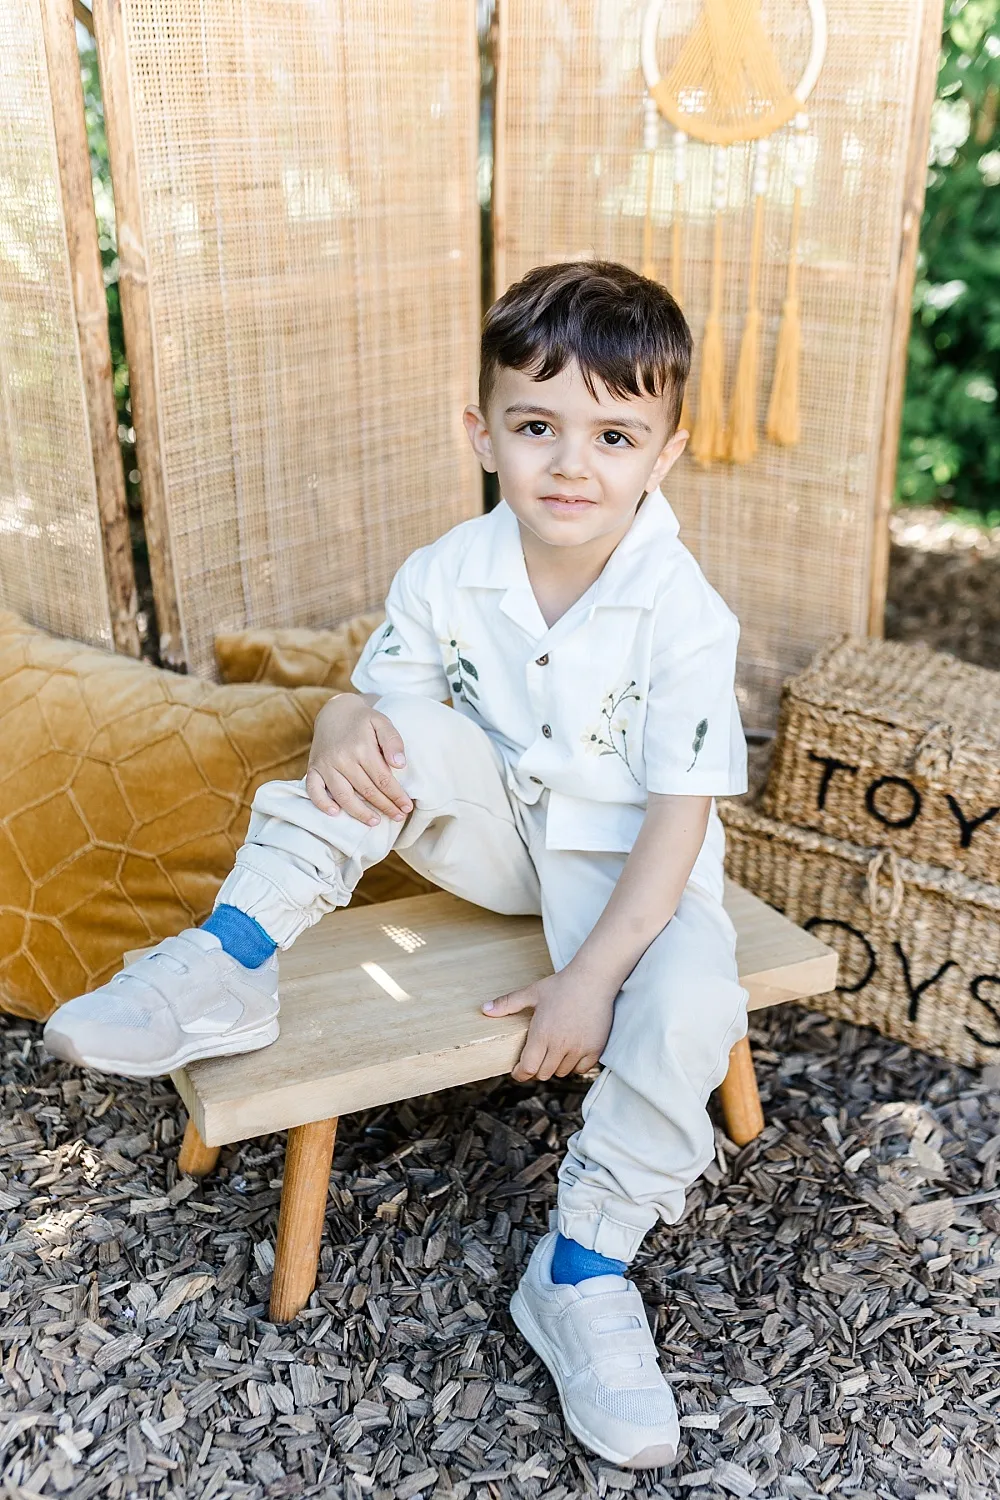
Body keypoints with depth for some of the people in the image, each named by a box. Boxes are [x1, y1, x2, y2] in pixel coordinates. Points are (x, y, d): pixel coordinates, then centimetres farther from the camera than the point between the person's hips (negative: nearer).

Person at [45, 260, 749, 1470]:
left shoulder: (685, 618, -21)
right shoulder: (445, 577, -11)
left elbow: (678, 817, -20)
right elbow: (368, 695, -2)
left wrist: (591, 976, -26)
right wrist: (344, 733, -29)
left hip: (627, 864, -2)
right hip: (494, 831, 3)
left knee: (689, 1010, -29)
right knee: (403, 724, -25)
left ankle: (583, 1272, -9)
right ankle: (231, 960, -21)